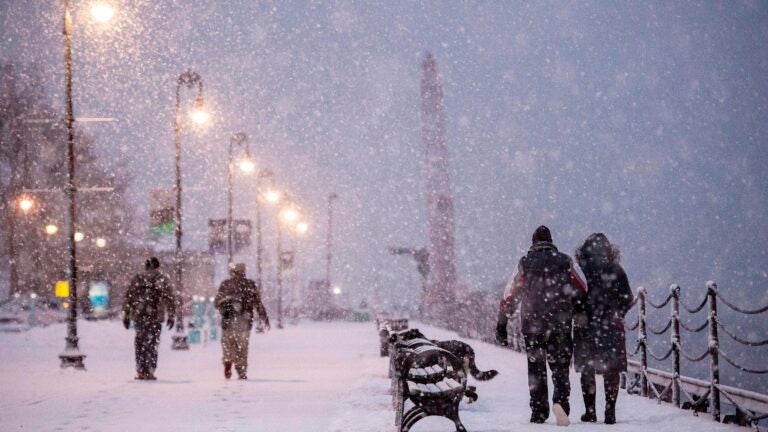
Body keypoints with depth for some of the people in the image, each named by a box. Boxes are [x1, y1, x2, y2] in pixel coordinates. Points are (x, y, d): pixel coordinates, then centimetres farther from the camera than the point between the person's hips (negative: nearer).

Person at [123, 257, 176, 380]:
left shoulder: (138, 278, 11)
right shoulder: (162, 278, 3)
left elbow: (128, 297, 11)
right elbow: (168, 298, -3)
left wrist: (126, 315, 16)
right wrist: (171, 316, 2)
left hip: (138, 315, 2)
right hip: (155, 315, -2)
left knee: (140, 342, 12)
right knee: (152, 343, 3)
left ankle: (141, 370, 9)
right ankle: (149, 371, -1)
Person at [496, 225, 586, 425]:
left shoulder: (525, 264, 0)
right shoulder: (564, 262, 1)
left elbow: (510, 296, -1)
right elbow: (582, 293, 3)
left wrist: (502, 324, 3)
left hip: (532, 325, 0)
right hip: (560, 325, 0)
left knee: (536, 368, 11)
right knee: (560, 366, 6)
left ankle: (539, 412, 10)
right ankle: (560, 400, -20)